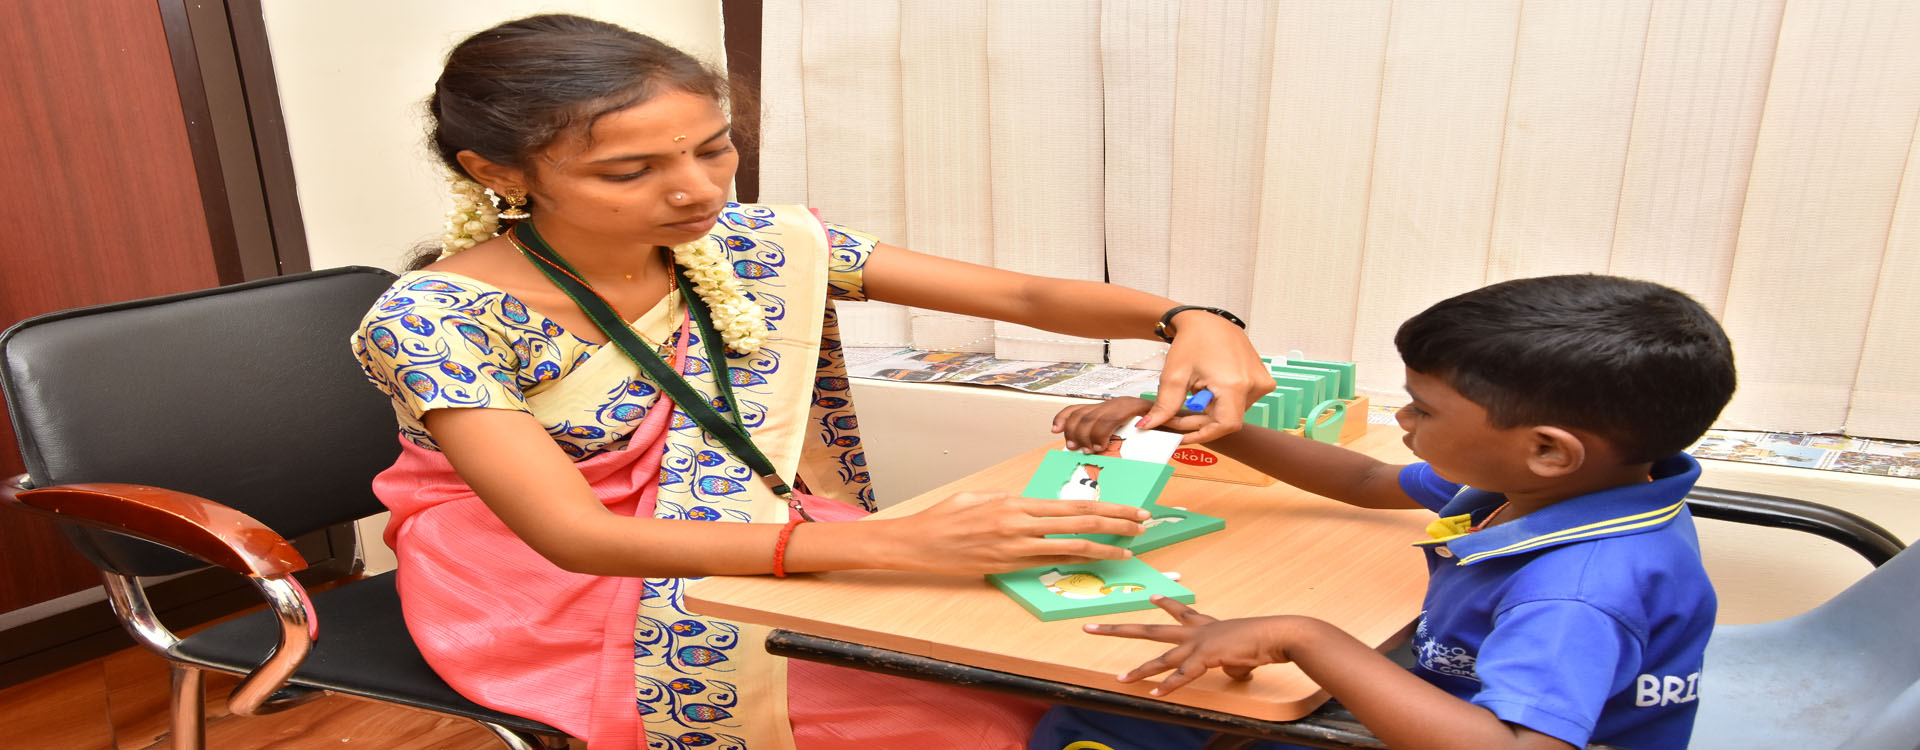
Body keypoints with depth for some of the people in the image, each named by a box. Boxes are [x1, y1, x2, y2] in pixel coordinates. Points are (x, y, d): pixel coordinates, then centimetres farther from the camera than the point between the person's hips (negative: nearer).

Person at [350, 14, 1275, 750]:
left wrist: (1187, 318, -29)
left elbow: (1025, 296, -9)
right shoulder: (435, 322, -21)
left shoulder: (759, 248, -10)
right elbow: (572, 534, -32)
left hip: (744, 552, 4)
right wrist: (881, 543, -44)